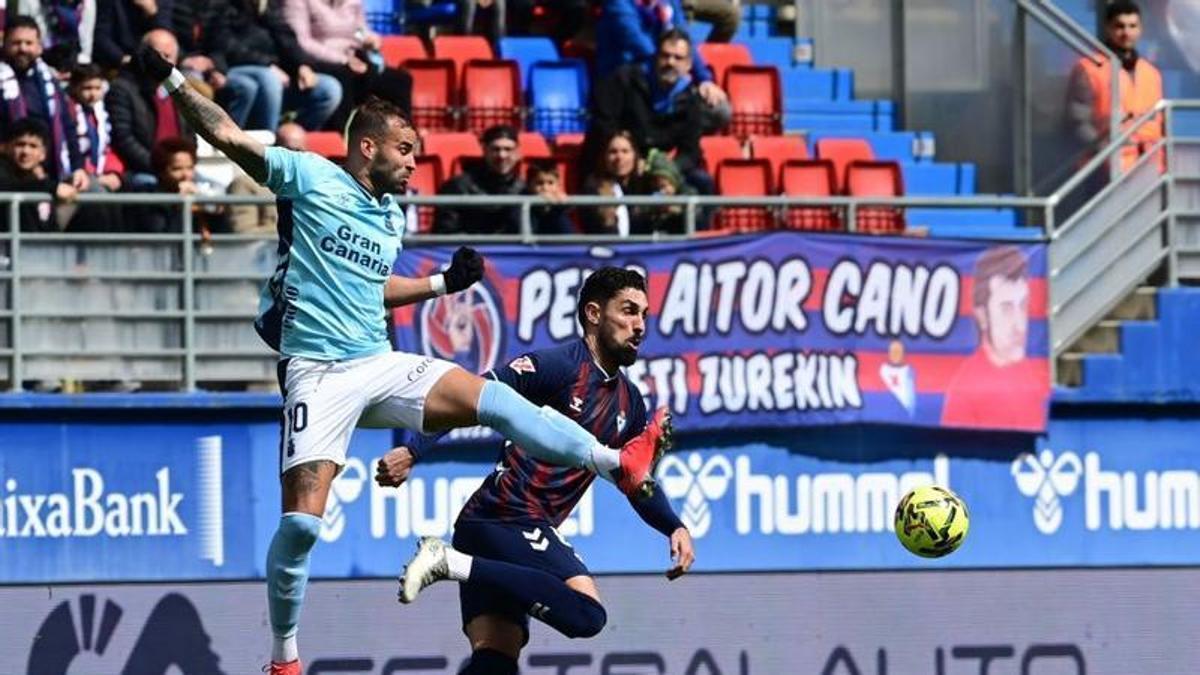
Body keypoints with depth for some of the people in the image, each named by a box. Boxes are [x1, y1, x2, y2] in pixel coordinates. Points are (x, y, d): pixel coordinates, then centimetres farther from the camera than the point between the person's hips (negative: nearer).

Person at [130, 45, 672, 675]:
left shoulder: (391, 218, 17)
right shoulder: (311, 177, -2)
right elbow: (228, 135, -4)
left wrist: (442, 283, 28)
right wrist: (172, 79, -12)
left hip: (380, 365, 6)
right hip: (319, 375, -6)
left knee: (492, 398, -14)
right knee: (302, 519, -13)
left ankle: (620, 464, -14)